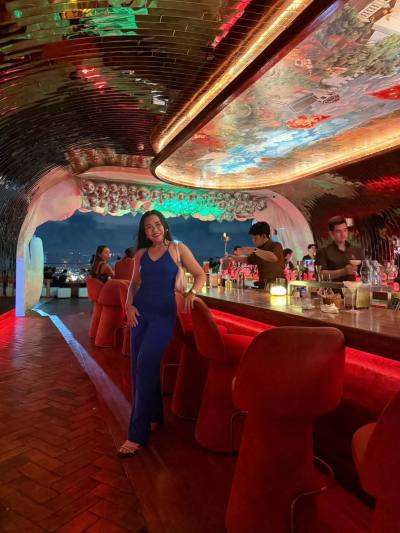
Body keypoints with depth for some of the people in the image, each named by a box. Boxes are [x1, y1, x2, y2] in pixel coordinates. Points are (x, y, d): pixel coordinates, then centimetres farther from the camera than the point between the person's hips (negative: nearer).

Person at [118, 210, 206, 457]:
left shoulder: (178, 249, -1)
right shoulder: (141, 254, 9)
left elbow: (201, 275, -1)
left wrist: (191, 292, -19)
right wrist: (129, 304, 0)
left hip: (163, 313, -5)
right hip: (140, 312, 5)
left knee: (146, 364, -14)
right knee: (141, 366, 7)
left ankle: (138, 434, -5)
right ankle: (154, 415, 28)